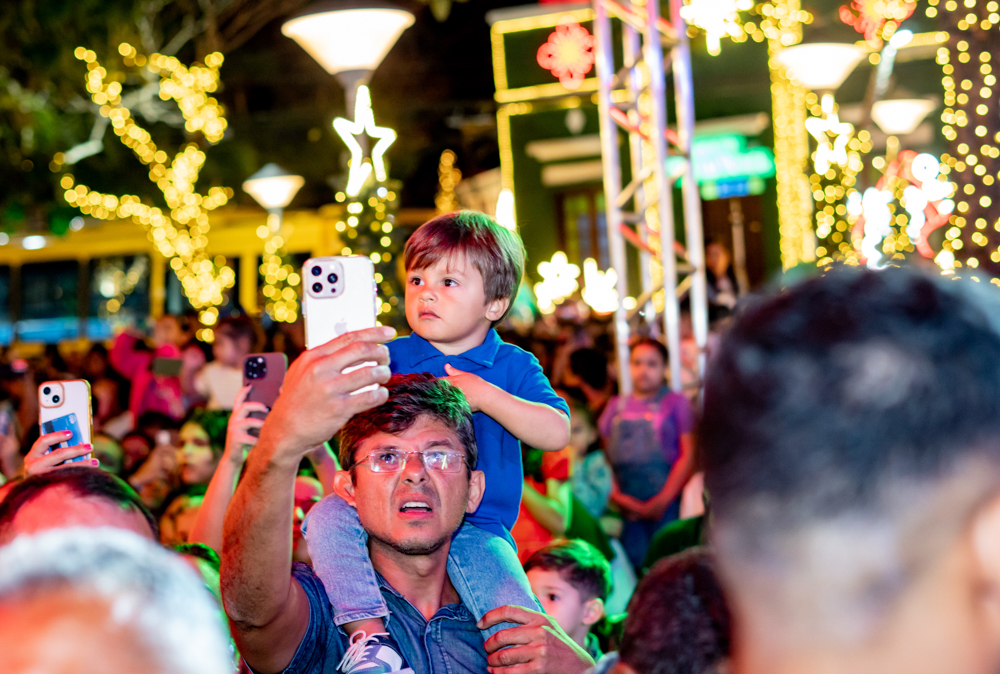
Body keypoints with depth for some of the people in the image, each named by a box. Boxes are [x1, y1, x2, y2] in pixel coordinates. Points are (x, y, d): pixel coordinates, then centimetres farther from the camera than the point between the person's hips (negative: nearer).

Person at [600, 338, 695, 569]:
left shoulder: (675, 403, 7)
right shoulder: (616, 406, 15)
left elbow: (688, 454, 0)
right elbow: (606, 454, 11)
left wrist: (663, 500, -8)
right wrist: (616, 495, -3)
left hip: (663, 502, -2)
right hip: (625, 505, 2)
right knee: (632, 562, -4)